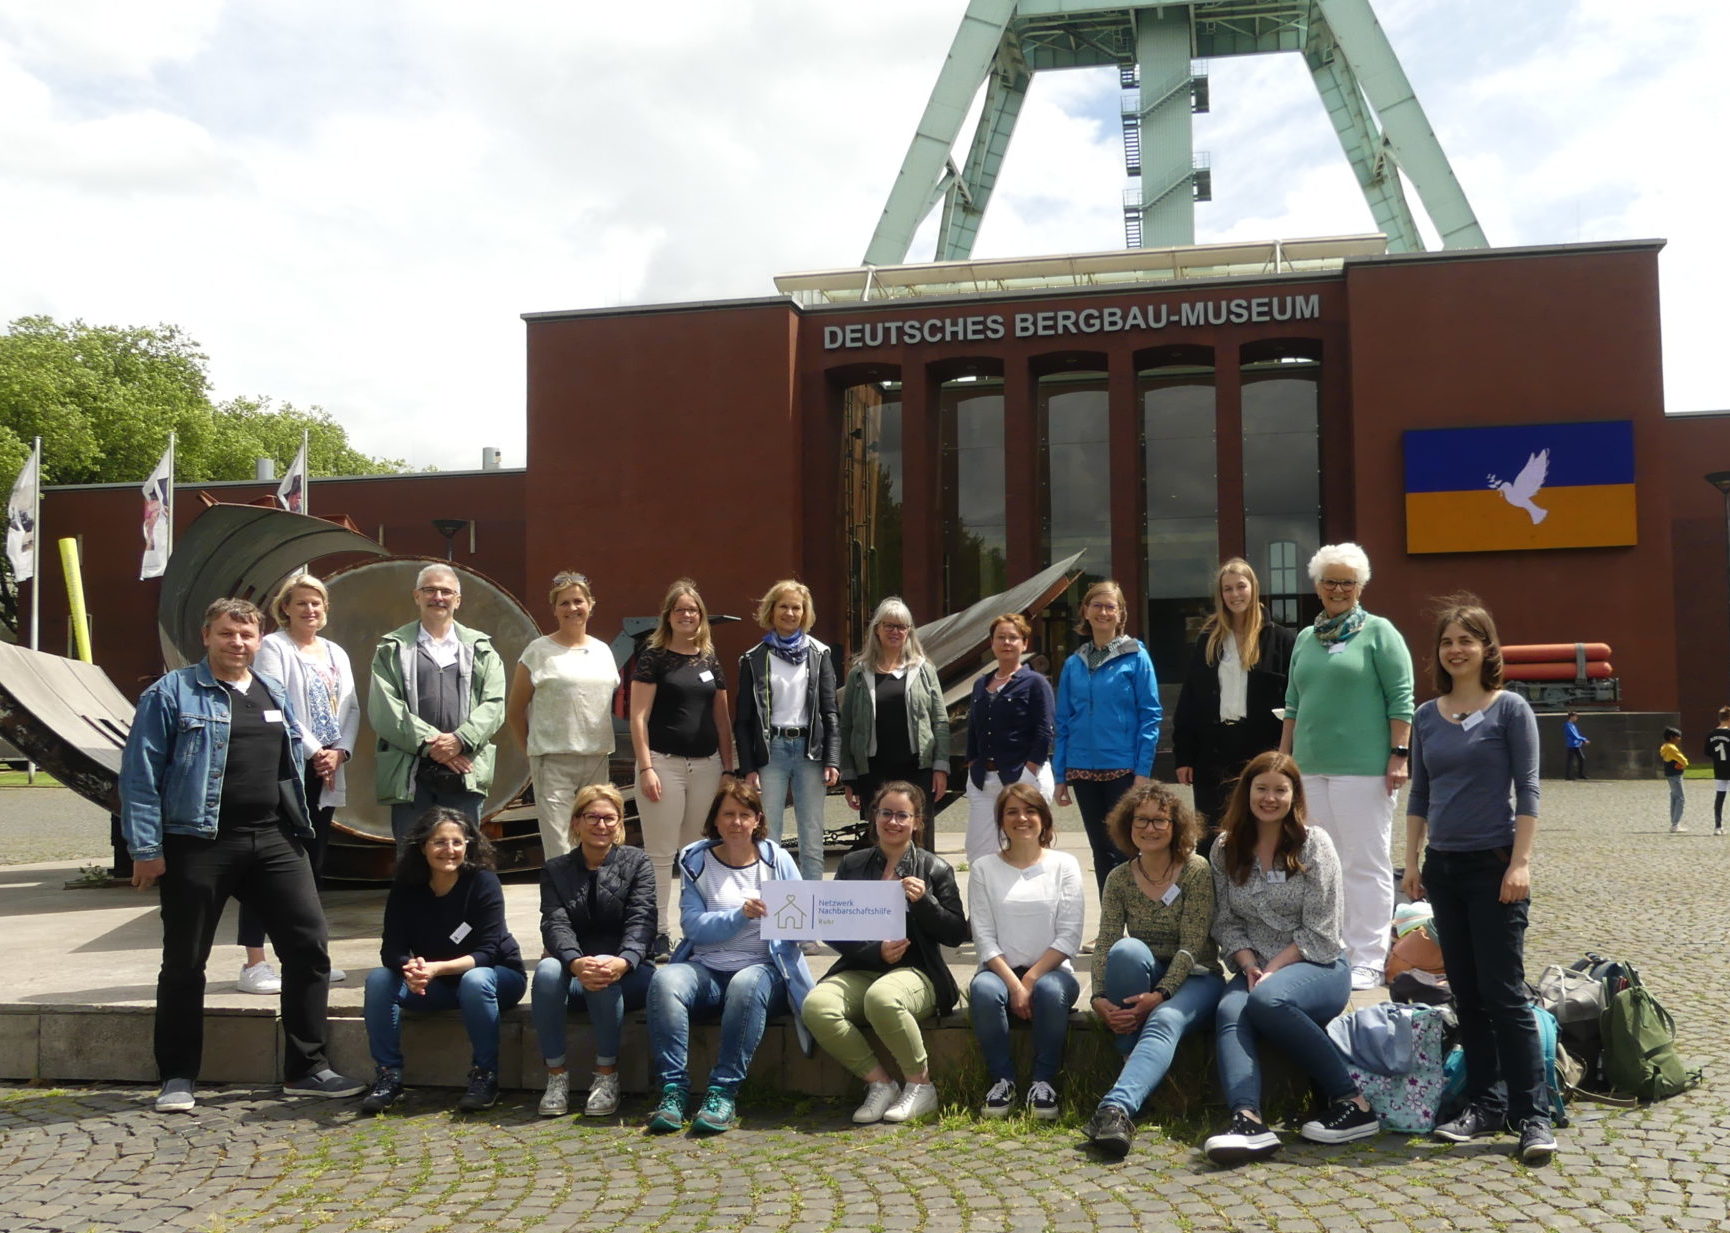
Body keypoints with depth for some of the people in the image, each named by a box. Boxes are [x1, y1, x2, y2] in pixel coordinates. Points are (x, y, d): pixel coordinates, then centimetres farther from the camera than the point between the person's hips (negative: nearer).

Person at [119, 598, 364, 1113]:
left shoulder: (277, 696, 16)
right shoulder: (172, 694, -1)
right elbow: (141, 774, -5)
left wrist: (297, 830, 16)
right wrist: (146, 848, -10)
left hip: (274, 839, 4)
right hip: (200, 842, -4)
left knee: (308, 945, 0)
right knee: (185, 961, 5)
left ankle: (306, 1068, 10)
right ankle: (178, 1077, 20)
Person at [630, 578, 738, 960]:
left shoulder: (710, 660, 13)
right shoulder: (653, 657, 0)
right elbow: (638, 716, -4)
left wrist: (728, 768, 11)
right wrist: (646, 768, -11)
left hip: (707, 766, 4)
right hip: (664, 763, -4)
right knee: (661, 853, -2)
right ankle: (657, 933, 3)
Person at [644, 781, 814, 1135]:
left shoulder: (777, 860, 8)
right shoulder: (695, 861, 9)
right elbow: (693, 925, -5)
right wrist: (741, 915, -20)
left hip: (764, 967, -1)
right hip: (706, 968, 1)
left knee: (747, 984, -36)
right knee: (665, 980, -30)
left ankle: (723, 1094, -34)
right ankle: (673, 1090, -29)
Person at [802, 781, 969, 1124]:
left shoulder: (935, 868, 7)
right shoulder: (852, 865, 13)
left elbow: (957, 934, 3)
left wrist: (924, 901, -13)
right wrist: (876, 952, -9)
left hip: (916, 972, -3)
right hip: (860, 970, 3)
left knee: (881, 997, -38)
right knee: (816, 1006, -28)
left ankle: (921, 1085, -14)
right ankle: (879, 1083, -10)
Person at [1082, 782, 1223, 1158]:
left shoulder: (1196, 870, -9)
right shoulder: (1120, 879, 1)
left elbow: (1191, 946, -15)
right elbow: (1105, 944, -6)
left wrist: (1159, 995, -27)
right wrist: (1099, 998, -23)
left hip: (1193, 979, -3)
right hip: (1142, 980, 3)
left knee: (1163, 1021, -36)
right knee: (1126, 949, -32)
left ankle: (1118, 1107, -56)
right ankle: (1133, 1063, -26)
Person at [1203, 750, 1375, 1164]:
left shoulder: (1314, 844, -2)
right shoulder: (1226, 849, 10)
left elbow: (1319, 931, -6)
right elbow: (1226, 923, 8)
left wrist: (1273, 970, -14)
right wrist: (1250, 966, -10)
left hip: (1317, 966, -3)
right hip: (1254, 969, 4)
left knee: (1267, 1000, -36)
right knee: (1229, 1011, -31)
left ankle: (1352, 1102, -25)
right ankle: (1247, 1120, -48)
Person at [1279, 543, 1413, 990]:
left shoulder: (1378, 632, 0)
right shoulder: (1306, 638, 17)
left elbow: (1400, 698, -6)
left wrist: (1399, 754, -12)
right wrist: (1283, 758, 17)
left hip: (1364, 768, -6)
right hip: (1311, 768, 6)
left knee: (1365, 864, -2)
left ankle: (1368, 960, 3)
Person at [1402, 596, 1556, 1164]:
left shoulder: (1509, 709, -5)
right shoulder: (1427, 716, 9)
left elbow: (1527, 789, -8)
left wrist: (1521, 863, -15)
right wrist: (1412, 861, 8)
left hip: (1493, 865, -5)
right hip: (1443, 867, 5)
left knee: (1503, 992, -6)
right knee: (1466, 994, 8)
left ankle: (1533, 1115, 0)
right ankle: (1485, 1105, 16)